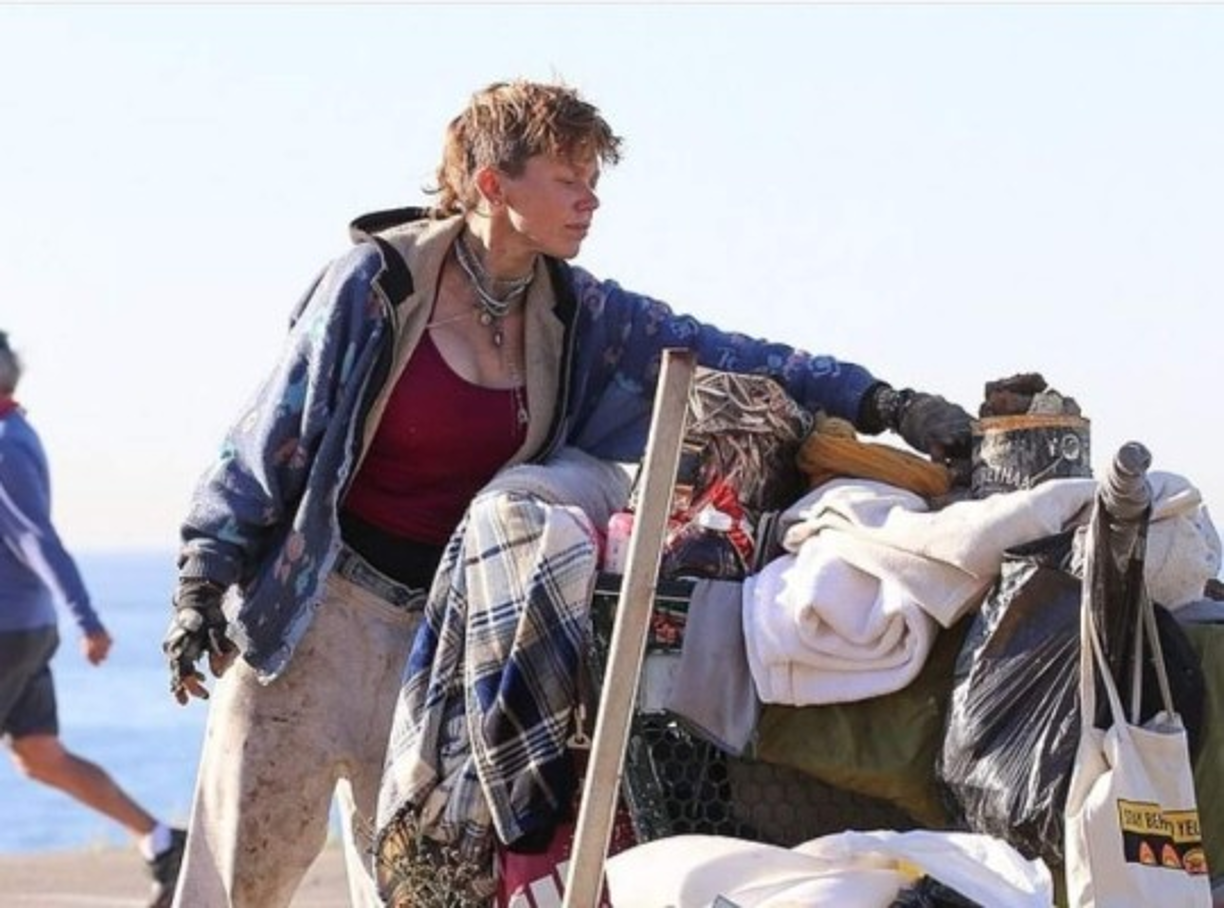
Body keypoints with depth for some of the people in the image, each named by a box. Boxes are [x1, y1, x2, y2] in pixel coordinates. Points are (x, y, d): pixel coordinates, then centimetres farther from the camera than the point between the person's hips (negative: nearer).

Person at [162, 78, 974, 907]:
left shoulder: (577, 313, 1)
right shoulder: (378, 282, -11)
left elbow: (728, 359, -3)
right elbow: (276, 434, -6)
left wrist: (886, 405, -15)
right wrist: (203, 581, -8)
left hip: (448, 618, 4)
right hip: (316, 608, -4)